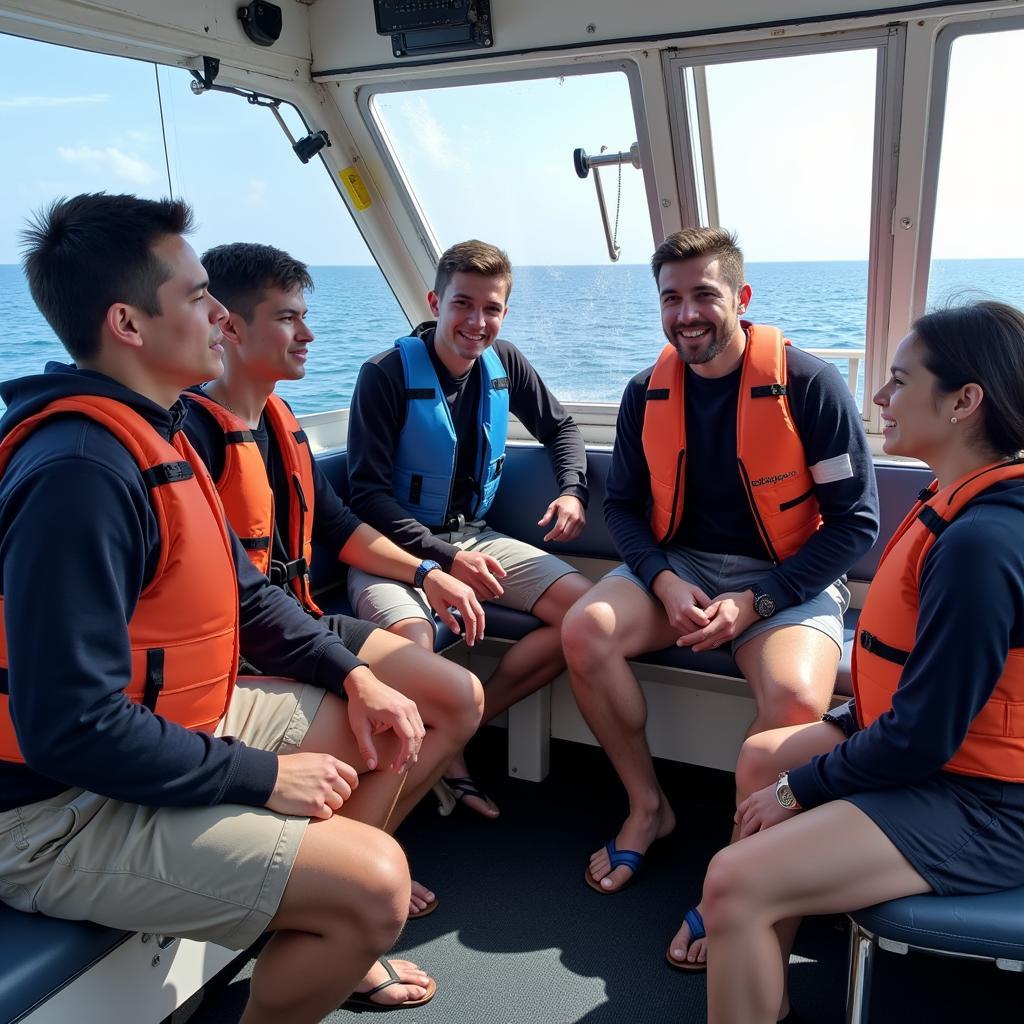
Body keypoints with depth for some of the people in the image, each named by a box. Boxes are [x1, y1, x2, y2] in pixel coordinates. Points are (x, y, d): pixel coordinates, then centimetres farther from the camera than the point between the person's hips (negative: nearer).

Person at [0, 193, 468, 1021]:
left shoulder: (155, 430, 5)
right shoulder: (82, 471, -28)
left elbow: (245, 594, 12)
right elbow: (73, 731, -30)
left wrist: (355, 677, 1)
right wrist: (263, 778, -20)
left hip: (175, 727, 10)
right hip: (69, 812, -10)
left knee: (405, 726, 12)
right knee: (374, 886, -21)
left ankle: (326, 947, 23)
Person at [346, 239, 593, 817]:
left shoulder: (503, 362, 4)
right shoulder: (388, 374, -13)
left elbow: (560, 427, 20)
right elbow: (369, 495, -16)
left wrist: (573, 490, 0)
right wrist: (445, 557, -25)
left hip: (475, 538, 6)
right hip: (397, 546, -5)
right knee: (412, 639, -37)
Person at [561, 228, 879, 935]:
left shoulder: (808, 384, -12)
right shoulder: (647, 393, 1)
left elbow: (855, 519, -10)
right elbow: (623, 504, 9)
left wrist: (754, 604, -18)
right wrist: (664, 583, -12)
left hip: (788, 578, -4)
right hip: (679, 564, 4)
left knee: (796, 699, -33)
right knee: (585, 630, -23)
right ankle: (649, 806, -1)